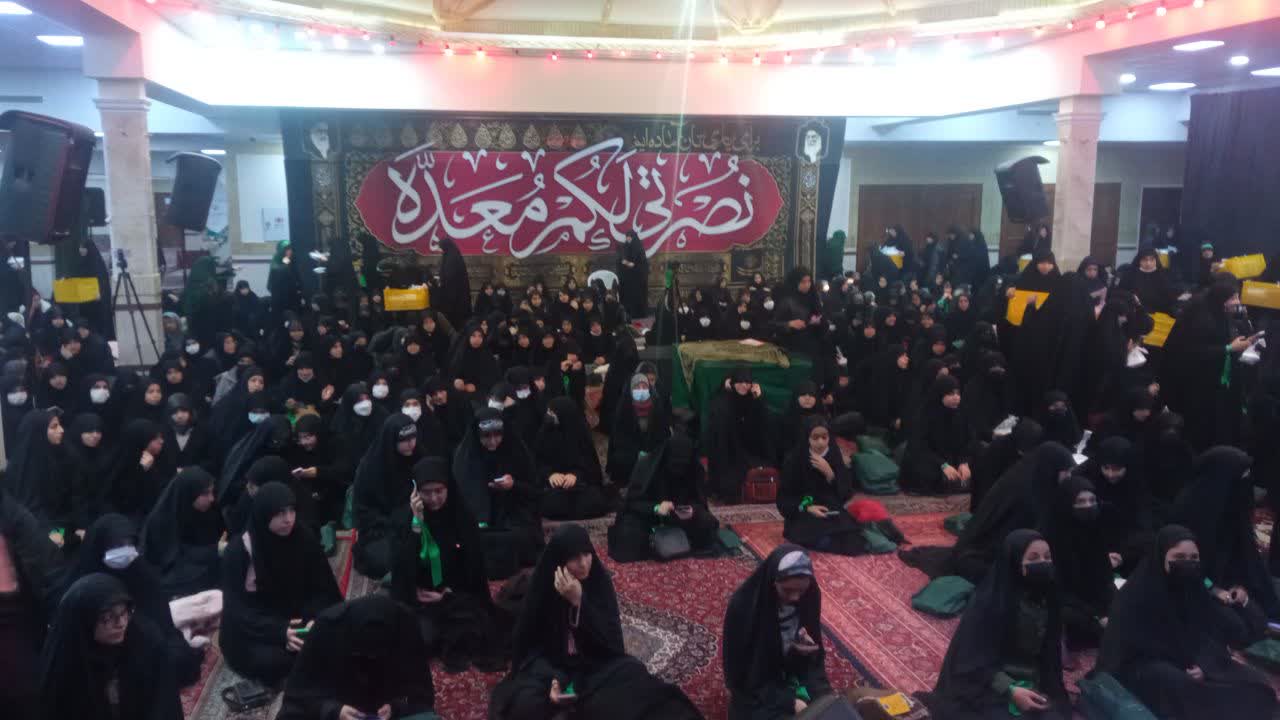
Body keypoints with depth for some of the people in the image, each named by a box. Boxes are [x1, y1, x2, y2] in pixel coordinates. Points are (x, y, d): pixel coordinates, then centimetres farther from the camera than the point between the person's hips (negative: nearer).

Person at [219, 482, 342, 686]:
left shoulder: (304, 539, -7)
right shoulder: (238, 550, -15)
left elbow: (324, 589, -3)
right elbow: (235, 608, -17)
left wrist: (315, 620, -24)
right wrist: (278, 632, -30)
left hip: (295, 620, 3)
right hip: (252, 631, -3)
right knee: (272, 661, -32)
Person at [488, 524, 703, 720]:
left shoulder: (599, 579, -10)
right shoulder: (542, 586, -11)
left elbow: (611, 639, -15)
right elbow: (527, 642, -5)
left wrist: (579, 601, -28)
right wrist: (551, 679, -22)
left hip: (596, 662, -1)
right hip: (550, 664, 1)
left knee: (636, 688, -29)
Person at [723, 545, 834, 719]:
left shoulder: (810, 595, -11)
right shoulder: (743, 605, -24)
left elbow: (815, 659, 4)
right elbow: (740, 672, -15)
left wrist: (808, 650, -19)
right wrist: (788, 701, -20)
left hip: (797, 675, 4)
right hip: (756, 689, -4)